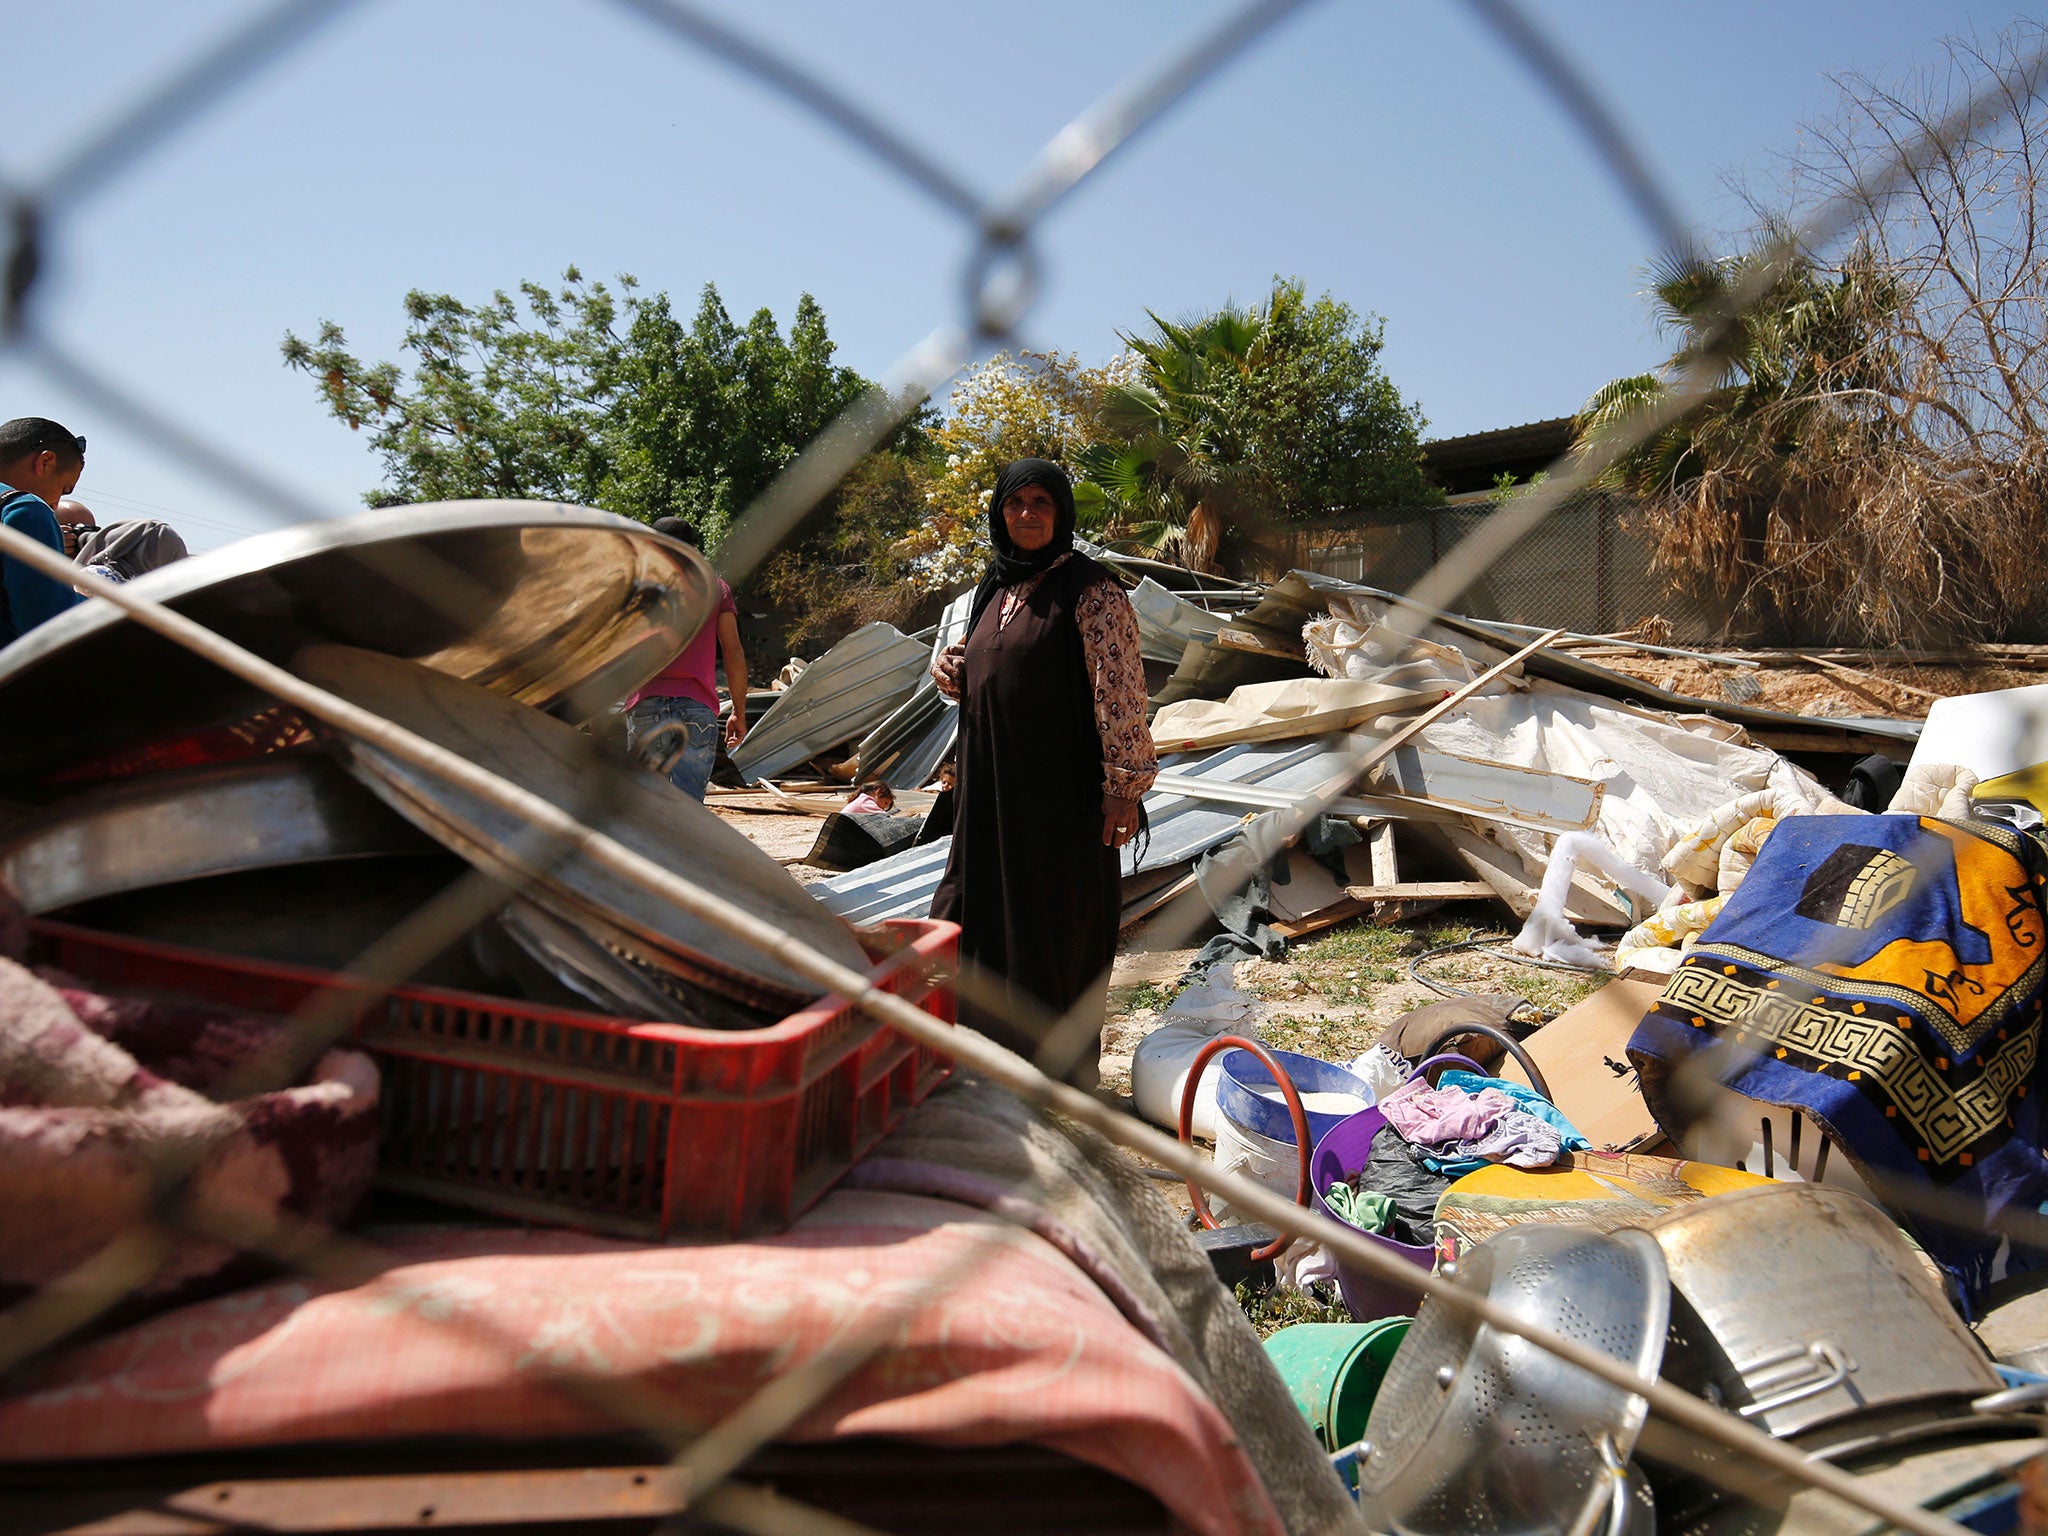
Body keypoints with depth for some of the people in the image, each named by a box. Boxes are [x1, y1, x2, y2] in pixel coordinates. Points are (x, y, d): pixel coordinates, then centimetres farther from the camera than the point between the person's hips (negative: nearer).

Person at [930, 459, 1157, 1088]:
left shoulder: (1089, 589, -12)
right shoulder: (995, 587, 12)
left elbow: (1121, 691, -16)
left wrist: (1123, 785, -19)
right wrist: (950, 669, 1)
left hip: (1060, 788, -8)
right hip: (990, 783, 8)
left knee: (1053, 926, 2)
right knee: (973, 911, 13)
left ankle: (1062, 1071, 18)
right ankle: (993, 1044, 30)